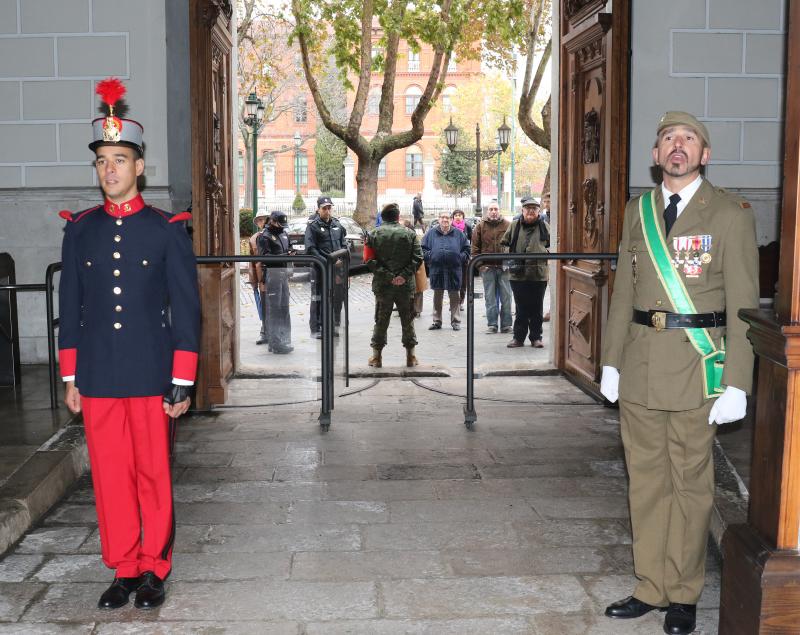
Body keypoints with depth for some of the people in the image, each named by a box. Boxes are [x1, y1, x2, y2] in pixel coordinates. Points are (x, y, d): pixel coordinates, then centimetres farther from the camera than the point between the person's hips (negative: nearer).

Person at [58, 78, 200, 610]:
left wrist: (182, 382, -6)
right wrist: (70, 377, 7)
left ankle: (155, 569, 21)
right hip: (98, 379, 2)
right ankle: (123, 569, 22)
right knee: (110, 477, 8)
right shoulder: (79, 229, 6)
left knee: (154, 475, 6)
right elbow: (70, 307, 9)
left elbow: (186, 308, -2)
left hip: (151, 377, -2)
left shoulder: (167, 229, -2)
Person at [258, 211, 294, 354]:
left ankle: (284, 340, 21)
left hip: (283, 271, 8)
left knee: (284, 308, 12)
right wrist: (284, 256, -25)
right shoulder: (265, 236, -8)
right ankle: (276, 344, -6)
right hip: (272, 272, -8)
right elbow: (265, 256, -17)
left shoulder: (283, 233, 18)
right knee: (274, 309, -7)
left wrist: (291, 252, 2)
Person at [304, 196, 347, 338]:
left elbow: (344, 245, 16)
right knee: (318, 299, -2)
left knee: (338, 297, 10)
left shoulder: (337, 224, 13)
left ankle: (335, 325, 22)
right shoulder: (313, 225, -4)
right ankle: (316, 328, 6)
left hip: (337, 267, 5)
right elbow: (310, 248, -11)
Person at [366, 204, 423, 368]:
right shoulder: (410, 233, 1)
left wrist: (387, 276, -10)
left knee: (381, 321, 9)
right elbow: (417, 258, -6)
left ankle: (377, 356, 11)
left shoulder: (374, 234, -1)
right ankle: (410, 355, 15)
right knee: (407, 320, 11)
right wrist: (404, 275, -11)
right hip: (406, 286, 0)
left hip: (382, 285, 0)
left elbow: (370, 260, -8)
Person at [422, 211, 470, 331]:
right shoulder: (431, 233, 6)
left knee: (454, 296, 4)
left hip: (454, 270, 0)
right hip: (436, 269, 1)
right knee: (437, 296, 8)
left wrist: (461, 258, -2)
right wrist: (429, 257, -5)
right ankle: (436, 321, 16)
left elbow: (467, 248, 10)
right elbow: (423, 248, 8)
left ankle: (455, 321, 11)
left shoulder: (458, 233, 6)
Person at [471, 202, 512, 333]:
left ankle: (506, 324, 11)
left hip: (504, 267, 0)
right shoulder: (480, 226, 5)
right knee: (490, 297, 5)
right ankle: (492, 324, 11)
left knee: (506, 297, 4)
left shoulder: (507, 225, 3)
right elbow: (475, 247, 5)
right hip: (487, 267, 0)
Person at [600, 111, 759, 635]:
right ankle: (652, 588, 24)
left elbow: (743, 304, -6)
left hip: (696, 365, -4)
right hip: (639, 364, 4)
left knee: (690, 484, 5)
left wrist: (736, 384, -11)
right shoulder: (637, 211, 11)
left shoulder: (730, 214, -3)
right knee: (646, 482, 11)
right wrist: (611, 360, 10)